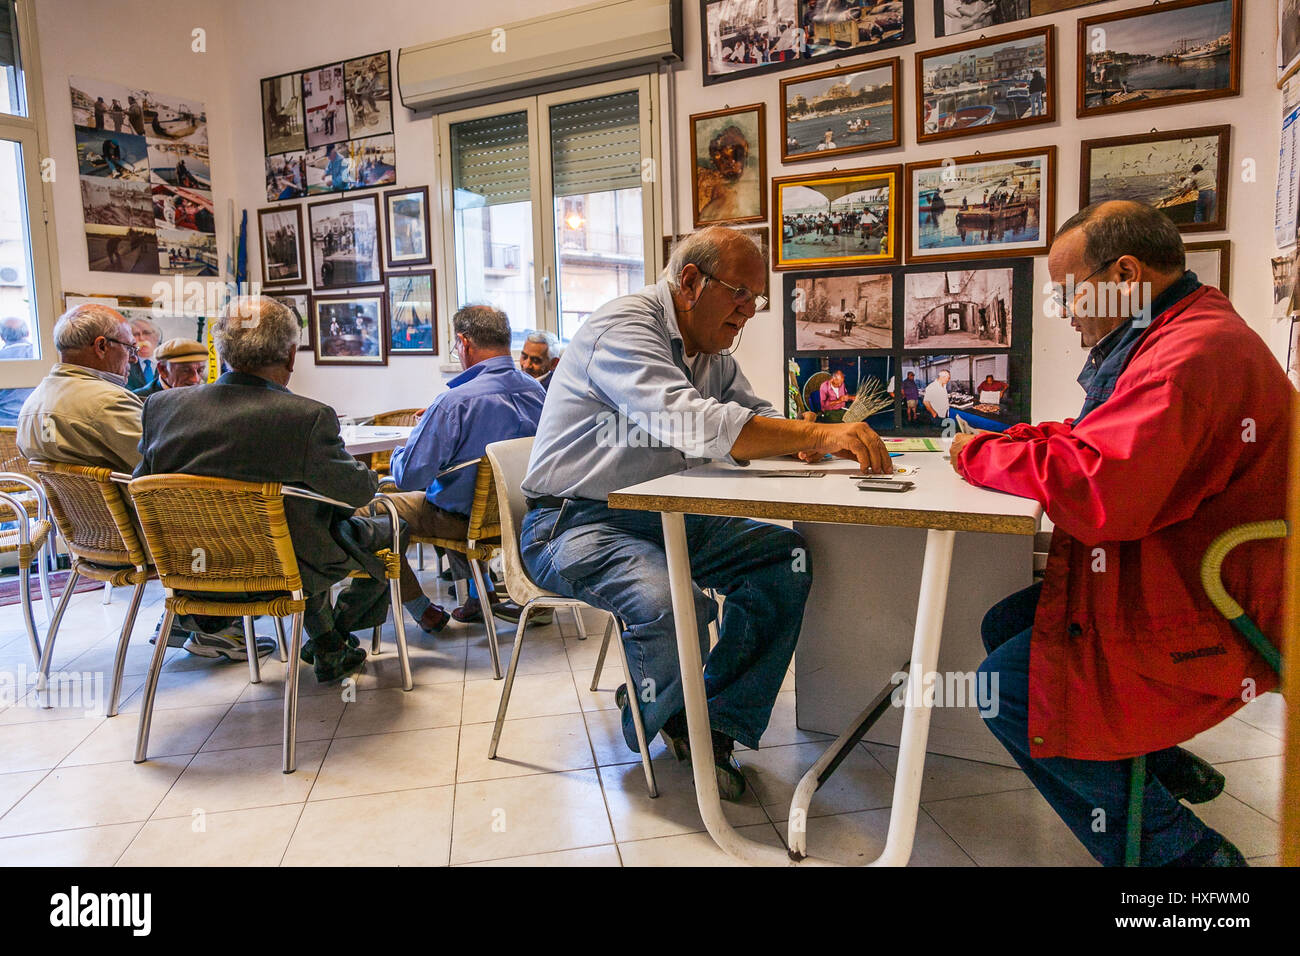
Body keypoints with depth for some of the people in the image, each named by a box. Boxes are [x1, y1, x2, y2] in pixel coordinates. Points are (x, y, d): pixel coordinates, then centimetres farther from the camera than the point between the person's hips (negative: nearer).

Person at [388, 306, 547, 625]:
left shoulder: (455, 403, -28)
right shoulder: (536, 391, -5)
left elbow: (409, 477, -26)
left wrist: (397, 454, -2)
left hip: (465, 520, -7)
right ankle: (481, 597, 33)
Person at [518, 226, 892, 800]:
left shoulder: (711, 352, 14)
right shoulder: (624, 327, -16)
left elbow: (755, 422, 15)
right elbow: (692, 424, -31)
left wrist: (819, 440, -9)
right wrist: (819, 434, -31)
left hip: (660, 518, 9)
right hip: (575, 522, -8)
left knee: (790, 558, -7)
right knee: (675, 604, -34)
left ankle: (715, 723, -3)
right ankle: (653, 715, 1)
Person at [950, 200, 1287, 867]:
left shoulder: (1194, 352, -25)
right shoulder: (1169, 339, 12)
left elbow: (1097, 490, -34)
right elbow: (1093, 440, 18)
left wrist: (982, 455, -20)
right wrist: (1007, 440, 2)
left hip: (1205, 626, -11)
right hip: (1163, 584, 11)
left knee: (1006, 688, -12)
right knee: (1005, 625, 13)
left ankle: (1176, 849, 3)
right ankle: (1164, 767, 24)